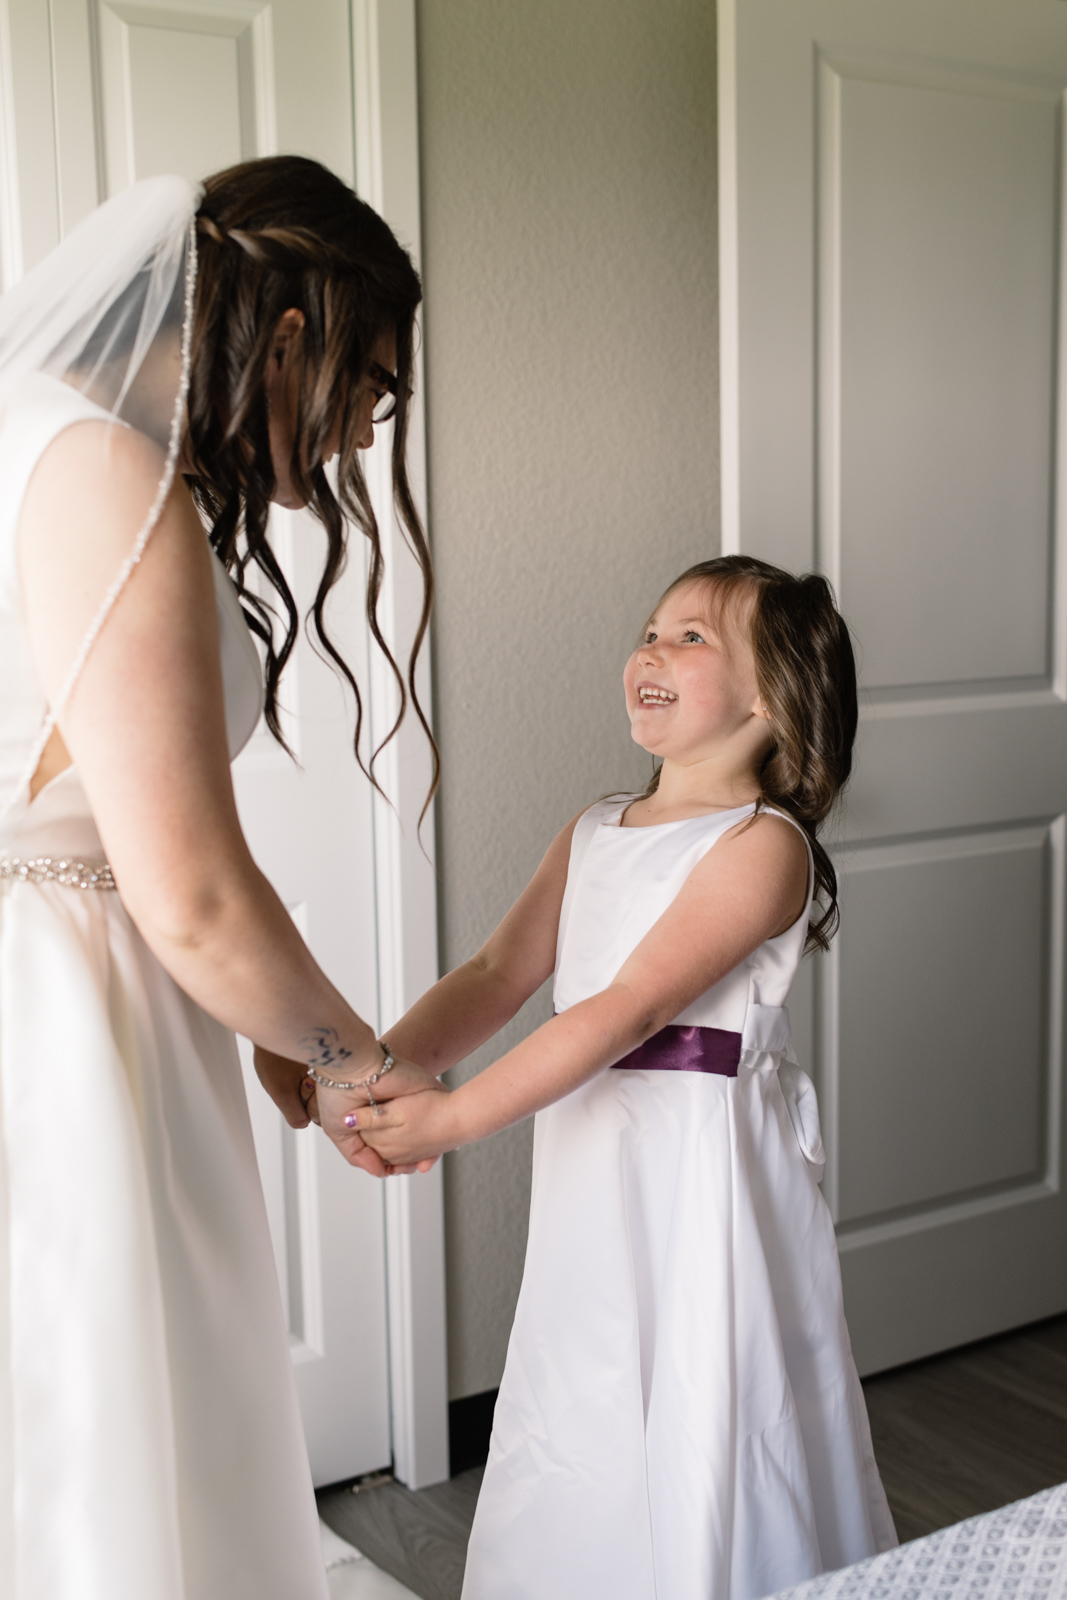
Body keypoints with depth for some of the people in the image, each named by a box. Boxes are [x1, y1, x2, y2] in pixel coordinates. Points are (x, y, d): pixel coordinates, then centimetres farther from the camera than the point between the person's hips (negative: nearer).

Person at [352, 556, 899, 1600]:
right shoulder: (591, 835, 11)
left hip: (703, 1171, -7)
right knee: (578, 1437, 17)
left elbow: (632, 1007, -21)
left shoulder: (762, 844, -13)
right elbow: (496, 975, 3)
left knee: (701, 1429, 4)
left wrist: (454, 1118, -26)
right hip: (588, 1163, 7)